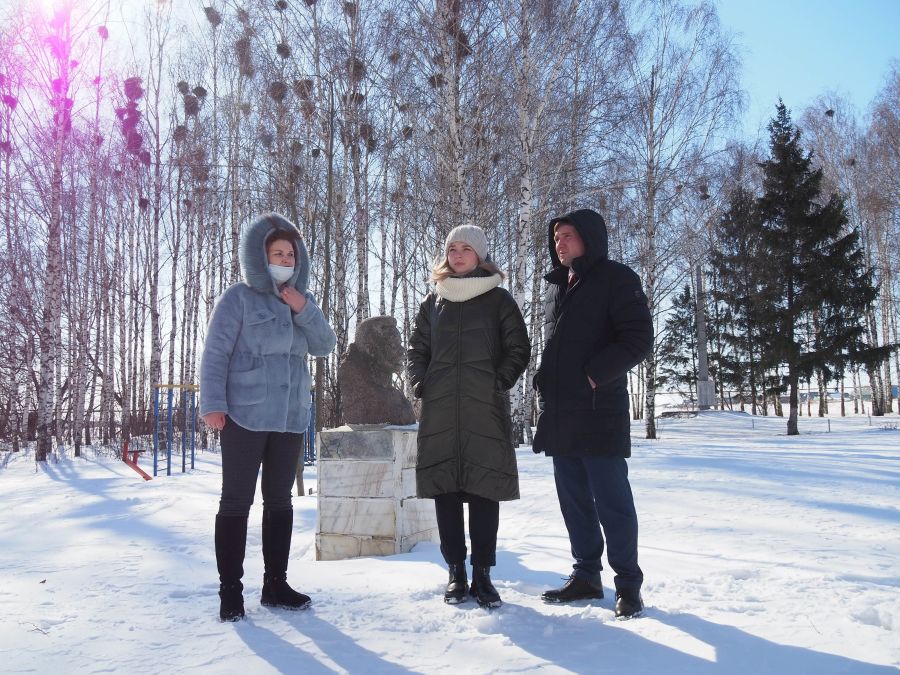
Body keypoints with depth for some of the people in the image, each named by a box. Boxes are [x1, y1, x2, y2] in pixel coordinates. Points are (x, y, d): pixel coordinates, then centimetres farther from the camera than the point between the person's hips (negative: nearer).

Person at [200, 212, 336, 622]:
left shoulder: (299, 300, 13)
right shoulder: (238, 298, -4)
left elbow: (324, 346, 5)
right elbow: (215, 353, -8)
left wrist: (304, 310, -9)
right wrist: (213, 404, -17)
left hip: (290, 416, 6)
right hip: (244, 415, -6)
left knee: (279, 499, 11)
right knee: (236, 500, -1)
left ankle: (275, 584, 22)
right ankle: (230, 591, 7)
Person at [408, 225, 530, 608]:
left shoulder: (499, 300, 6)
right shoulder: (434, 301, 14)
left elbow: (518, 350, 4)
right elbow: (416, 348, 18)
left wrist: (499, 383, -7)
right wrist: (420, 384, 4)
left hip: (485, 411, -3)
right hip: (439, 412, 3)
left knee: (483, 489, -3)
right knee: (445, 490, 2)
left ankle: (482, 575, 6)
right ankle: (456, 573, 12)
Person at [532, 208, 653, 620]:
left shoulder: (617, 279, -3)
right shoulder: (556, 286, 19)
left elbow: (638, 341, -10)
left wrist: (593, 377, -14)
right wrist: (545, 382, 9)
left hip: (599, 411, -7)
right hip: (559, 414, 7)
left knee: (611, 500, -3)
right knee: (574, 500, 12)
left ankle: (628, 582, 10)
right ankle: (586, 576, 23)